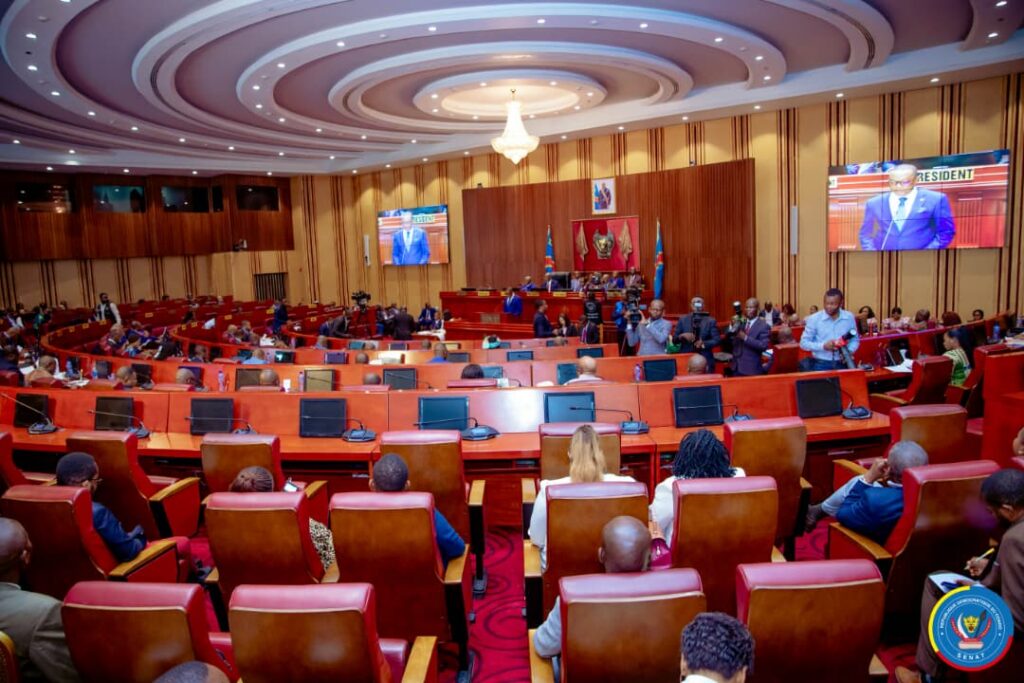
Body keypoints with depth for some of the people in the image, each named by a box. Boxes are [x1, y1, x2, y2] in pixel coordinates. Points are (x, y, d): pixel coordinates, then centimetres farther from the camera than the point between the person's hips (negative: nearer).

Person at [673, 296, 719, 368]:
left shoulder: (711, 321, 6)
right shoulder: (683, 320, 10)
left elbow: (716, 340, 0)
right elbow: (674, 340, 8)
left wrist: (703, 344, -15)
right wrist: (682, 336, -13)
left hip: (705, 360, 0)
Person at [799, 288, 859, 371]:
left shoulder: (849, 318, 3)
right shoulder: (814, 319, -5)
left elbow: (855, 340, 14)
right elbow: (803, 343, -4)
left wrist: (849, 351, -7)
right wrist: (823, 346, -18)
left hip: (842, 365, 2)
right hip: (820, 365, -2)